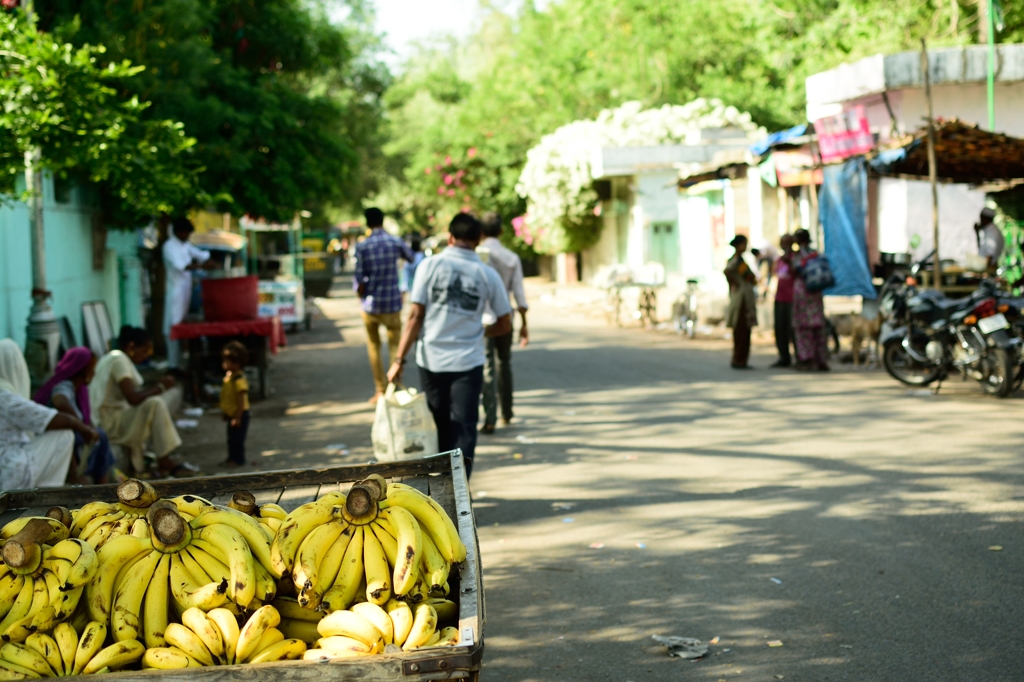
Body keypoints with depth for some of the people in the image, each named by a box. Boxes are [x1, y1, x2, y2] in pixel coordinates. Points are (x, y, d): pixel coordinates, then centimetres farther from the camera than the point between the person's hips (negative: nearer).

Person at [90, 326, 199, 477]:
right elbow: (133, 398, -25)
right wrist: (160, 387, -13)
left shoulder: (111, 358, 16)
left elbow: (132, 396, 16)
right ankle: (165, 461, -16)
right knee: (155, 405, -23)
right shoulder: (119, 360, -15)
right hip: (110, 424, -11)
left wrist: (160, 387, 6)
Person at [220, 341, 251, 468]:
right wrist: (226, 413, 20)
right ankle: (232, 458, 32)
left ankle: (238, 459, 12)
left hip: (239, 415, -10)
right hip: (231, 414, 10)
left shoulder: (239, 379, -25)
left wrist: (237, 417, -24)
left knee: (237, 439, 1)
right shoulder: (229, 375, 5)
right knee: (232, 438, 20)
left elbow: (241, 400, -25)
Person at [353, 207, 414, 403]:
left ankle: (381, 390, 10)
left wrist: (361, 295, 8)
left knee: (374, 346, 11)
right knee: (395, 345, 7)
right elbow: (411, 257, 17)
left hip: (371, 304, -1)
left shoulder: (362, 246, -8)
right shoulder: (396, 242, -3)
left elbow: (359, 279, -10)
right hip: (393, 303, 1)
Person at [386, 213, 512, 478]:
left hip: (431, 359, 1)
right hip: (468, 363, -1)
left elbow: (415, 316, -7)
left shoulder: (431, 265, -3)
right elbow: (504, 324, 7)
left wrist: (399, 360, -5)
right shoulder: (488, 275, 0)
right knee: (463, 431, 2)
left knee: (440, 428, 16)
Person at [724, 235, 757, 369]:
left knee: (743, 330, 11)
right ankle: (739, 361, -5)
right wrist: (735, 284, -20)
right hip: (740, 296, -10)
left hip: (746, 297, 10)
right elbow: (727, 271, -30)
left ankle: (740, 361, 15)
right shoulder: (736, 260, -13)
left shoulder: (739, 259, 16)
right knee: (741, 330, -7)